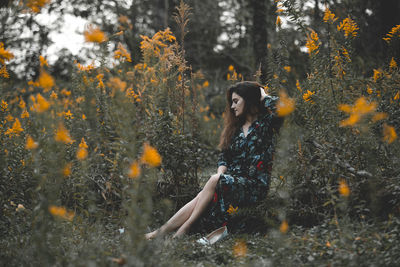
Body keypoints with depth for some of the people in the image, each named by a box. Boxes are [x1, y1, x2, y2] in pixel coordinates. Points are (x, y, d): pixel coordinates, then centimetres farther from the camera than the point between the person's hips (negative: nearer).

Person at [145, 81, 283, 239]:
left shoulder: (265, 124, -2)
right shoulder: (236, 128, 19)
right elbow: (224, 156, 16)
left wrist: (263, 97, -5)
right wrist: (221, 174, -4)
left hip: (255, 186, -6)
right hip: (233, 181, 6)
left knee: (214, 180, -29)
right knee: (200, 200, -20)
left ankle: (185, 227, -26)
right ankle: (161, 232, -29)